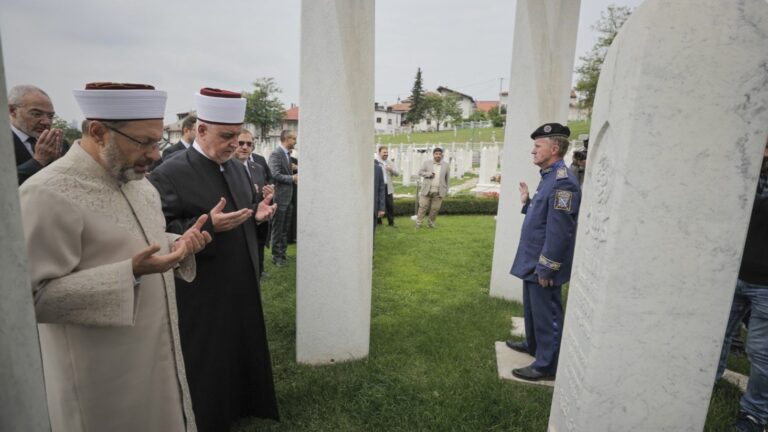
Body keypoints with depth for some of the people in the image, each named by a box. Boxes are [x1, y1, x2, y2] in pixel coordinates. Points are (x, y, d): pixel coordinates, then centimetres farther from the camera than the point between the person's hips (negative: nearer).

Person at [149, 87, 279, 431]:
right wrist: (208, 226, -30)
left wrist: (258, 213, -4)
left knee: (243, 350, 21)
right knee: (208, 362, 11)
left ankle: (242, 404, 43)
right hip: (203, 293, -7)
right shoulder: (168, 175, -16)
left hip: (242, 284, 7)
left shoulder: (236, 167, 7)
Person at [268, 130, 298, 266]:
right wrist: (293, 178, -15)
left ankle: (283, 252, 27)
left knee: (285, 228, 16)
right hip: (280, 196, -8)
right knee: (277, 228, 3)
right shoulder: (276, 153, -15)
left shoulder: (287, 153, 13)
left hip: (288, 196, 8)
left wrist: (295, 177, 2)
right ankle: (276, 256, 14)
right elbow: (275, 175, -22)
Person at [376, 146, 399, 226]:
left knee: (390, 206, 6)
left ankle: (391, 222, 18)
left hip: (388, 188, 5)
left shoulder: (389, 163, 15)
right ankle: (378, 222, 16)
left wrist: (392, 170, -9)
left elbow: (397, 174, 9)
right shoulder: (375, 162, -4)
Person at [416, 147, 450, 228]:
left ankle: (431, 223, 18)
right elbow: (420, 172, 4)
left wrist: (446, 190, 10)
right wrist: (429, 174, -12)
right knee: (423, 206, 0)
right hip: (427, 190, -1)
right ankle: (418, 223, 8)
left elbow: (447, 178, 12)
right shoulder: (426, 163, 5)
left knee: (435, 208, 4)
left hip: (439, 191, 1)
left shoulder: (446, 165, 8)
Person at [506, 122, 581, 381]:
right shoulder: (549, 177, 10)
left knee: (547, 314, 5)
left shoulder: (562, 181, -22)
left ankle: (546, 365, 20)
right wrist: (527, 202, 8)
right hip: (533, 262, 10)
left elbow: (559, 231, -25)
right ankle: (533, 344, 44)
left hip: (543, 266, -10)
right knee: (532, 308, 25)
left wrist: (546, 269, -22)